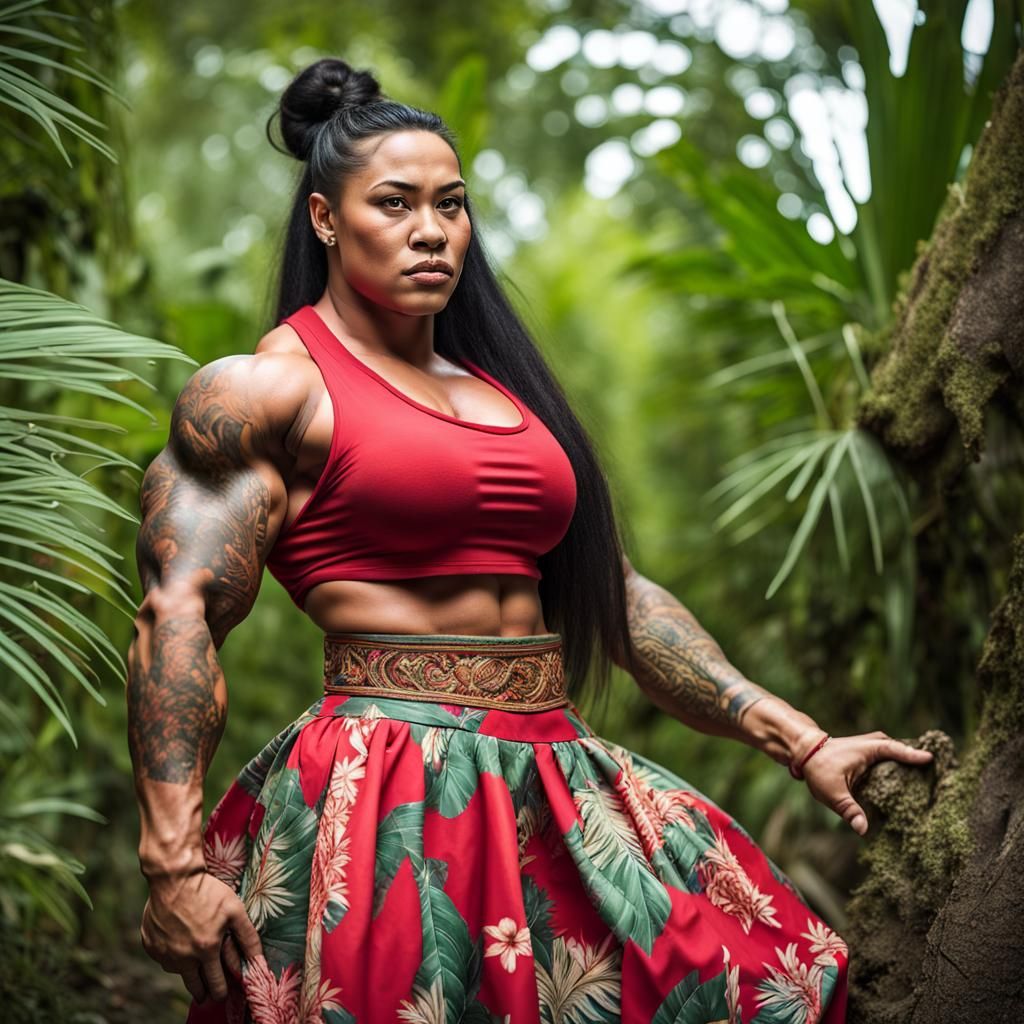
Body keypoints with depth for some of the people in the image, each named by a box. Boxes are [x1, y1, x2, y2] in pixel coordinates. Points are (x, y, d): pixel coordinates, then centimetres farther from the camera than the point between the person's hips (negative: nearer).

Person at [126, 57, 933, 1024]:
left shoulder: (503, 392, 19)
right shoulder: (264, 391, -1)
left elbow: (615, 596, 18)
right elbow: (178, 616, -10)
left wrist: (801, 740, 13)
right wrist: (173, 861, -20)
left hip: (559, 791, 6)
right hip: (387, 805, -6)